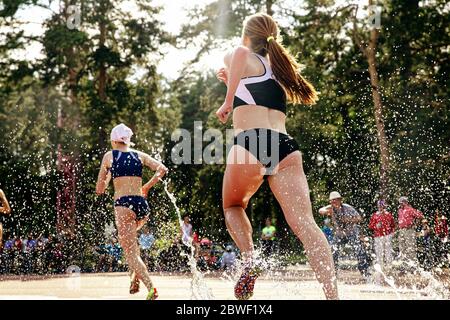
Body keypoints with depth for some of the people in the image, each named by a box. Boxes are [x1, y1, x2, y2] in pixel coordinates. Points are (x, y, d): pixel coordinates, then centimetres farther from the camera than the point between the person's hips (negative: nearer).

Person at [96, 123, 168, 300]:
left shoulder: (109, 156, 7)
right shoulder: (139, 155, 15)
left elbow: (99, 190, 10)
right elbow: (162, 169, 3)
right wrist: (146, 187, 14)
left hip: (124, 204, -5)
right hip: (142, 205, 5)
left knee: (130, 253, -5)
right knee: (130, 238, 32)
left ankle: (151, 288, -23)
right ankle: (135, 278, 18)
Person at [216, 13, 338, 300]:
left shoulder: (243, 59, 13)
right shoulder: (279, 68, 31)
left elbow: (240, 53, -15)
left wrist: (228, 101, -7)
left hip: (249, 142, -4)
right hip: (285, 144, 4)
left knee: (233, 206, 23)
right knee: (304, 223, -9)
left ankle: (250, 259, -4)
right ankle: (333, 294, -24)